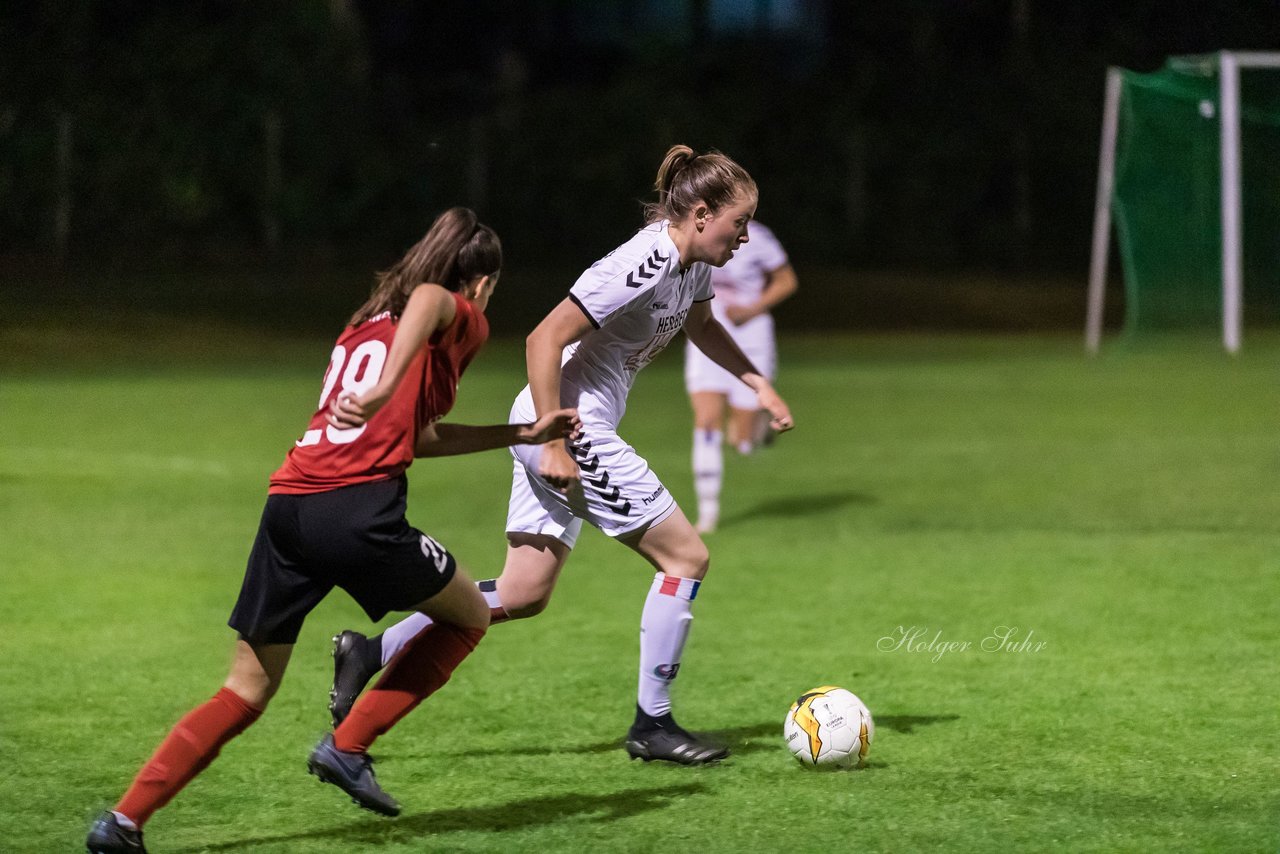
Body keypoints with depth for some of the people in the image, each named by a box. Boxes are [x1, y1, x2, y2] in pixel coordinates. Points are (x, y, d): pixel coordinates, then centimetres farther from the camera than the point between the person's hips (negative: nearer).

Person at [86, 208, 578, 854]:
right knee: (468, 615, 20)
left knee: (246, 693, 12)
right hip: (359, 509, -7)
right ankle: (347, 747, 11)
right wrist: (385, 388, -31)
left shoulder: (368, 323, 31)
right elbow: (428, 297, -18)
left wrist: (522, 434, 43)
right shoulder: (463, 319, 9)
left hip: (287, 506, 7)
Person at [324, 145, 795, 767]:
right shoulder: (643, 266, -21)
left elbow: (701, 324, 32)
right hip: (566, 427, -10)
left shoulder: (694, 262, 8)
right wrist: (554, 444, -23)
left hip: (558, 432, 10)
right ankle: (651, 725, 4)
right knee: (685, 556, -3)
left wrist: (756, 383, 22)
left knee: (523, 594, 9)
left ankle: (373, 654, 9)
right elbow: (543, 340, -23)